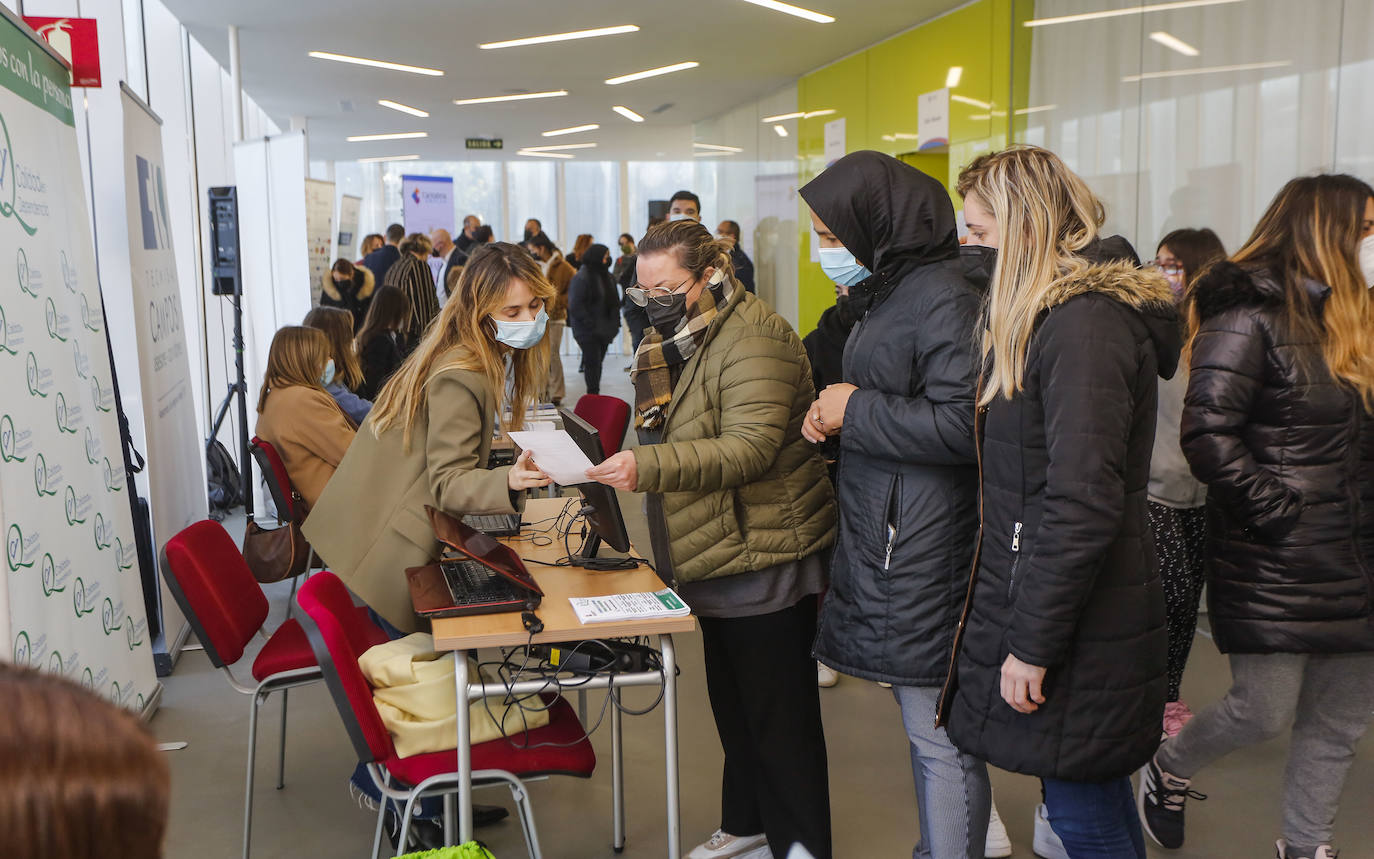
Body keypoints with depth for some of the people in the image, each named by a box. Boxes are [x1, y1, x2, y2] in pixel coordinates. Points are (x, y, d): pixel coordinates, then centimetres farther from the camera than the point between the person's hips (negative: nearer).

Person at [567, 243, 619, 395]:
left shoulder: (607, 276, 12)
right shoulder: (581, 278, -13)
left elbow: (614, 302, 18)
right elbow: (575, 306, -17)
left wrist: (614, 325, 8)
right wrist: (591, 324, -19)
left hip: (604, 330, 7)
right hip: (588, 331, -7)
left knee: (598, 362, 12)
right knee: (592, 361, -9)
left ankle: (595, 394, 19)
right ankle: (593, 394, -5)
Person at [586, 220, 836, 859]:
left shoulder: (751, 339, -18)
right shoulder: (681, 339, 14)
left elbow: (751, 447, -30)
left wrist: (647, 467, -38)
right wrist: (632, 464, 11)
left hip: (764, 557, -10)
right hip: (719, 557, 10)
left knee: (778, 716, 0)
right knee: (732, 704, 20)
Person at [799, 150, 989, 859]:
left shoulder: (944, 297, -15)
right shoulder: (890, 292, 16)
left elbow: (964, 424, -24)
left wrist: (857, 414, -14)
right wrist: (832, 417, 5)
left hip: (925, 550, -10)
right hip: (884, 541, 10)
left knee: (940, 737, -2)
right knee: (921, 722, 19)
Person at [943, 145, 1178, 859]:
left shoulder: (1084, 320, -19)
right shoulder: (1057, 310, 13)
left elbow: (1083, 502, -24)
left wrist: (1032, 644, -20)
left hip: (1075, 630, -10)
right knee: (1096, 801, 20)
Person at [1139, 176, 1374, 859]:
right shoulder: (1249, 315, -12)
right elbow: (1207, 432, -20)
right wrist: (1274, 512, -18)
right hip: (1274, 564, -8)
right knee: (1265, 711, -1)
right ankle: (1168, 769, 28)